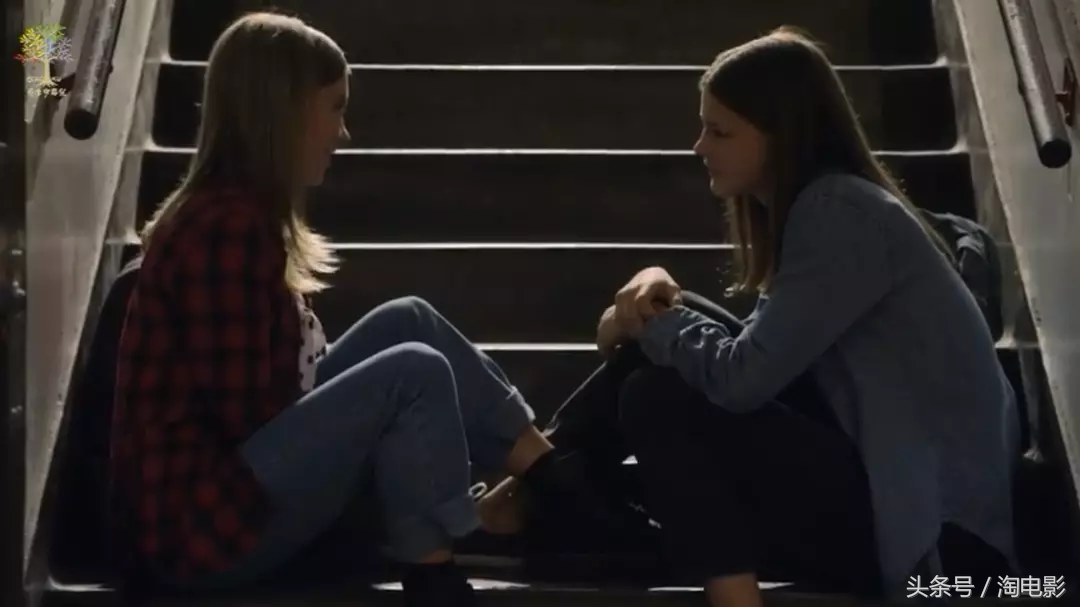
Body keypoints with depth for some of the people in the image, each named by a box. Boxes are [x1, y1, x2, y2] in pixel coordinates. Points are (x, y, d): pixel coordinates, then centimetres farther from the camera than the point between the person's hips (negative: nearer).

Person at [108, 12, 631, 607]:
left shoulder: (231, 211, 9)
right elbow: (245, 415, -20)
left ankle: (564, 488, 7)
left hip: (233, 463, 10)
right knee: (414, 372, -19)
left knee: (406, 321, 7)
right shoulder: (229, 229, -21)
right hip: (200, 518, -10)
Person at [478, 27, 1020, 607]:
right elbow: (758, 351, 12)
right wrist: (661, 307, -5)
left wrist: (650, 324, -4)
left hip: (938, 522, -9)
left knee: (658, 399, -15)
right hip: (879, 464, 9)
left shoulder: (843, 215, -19)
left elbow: (742, 378, -22)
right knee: (667, 348, 5)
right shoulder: (812, 207, 10)